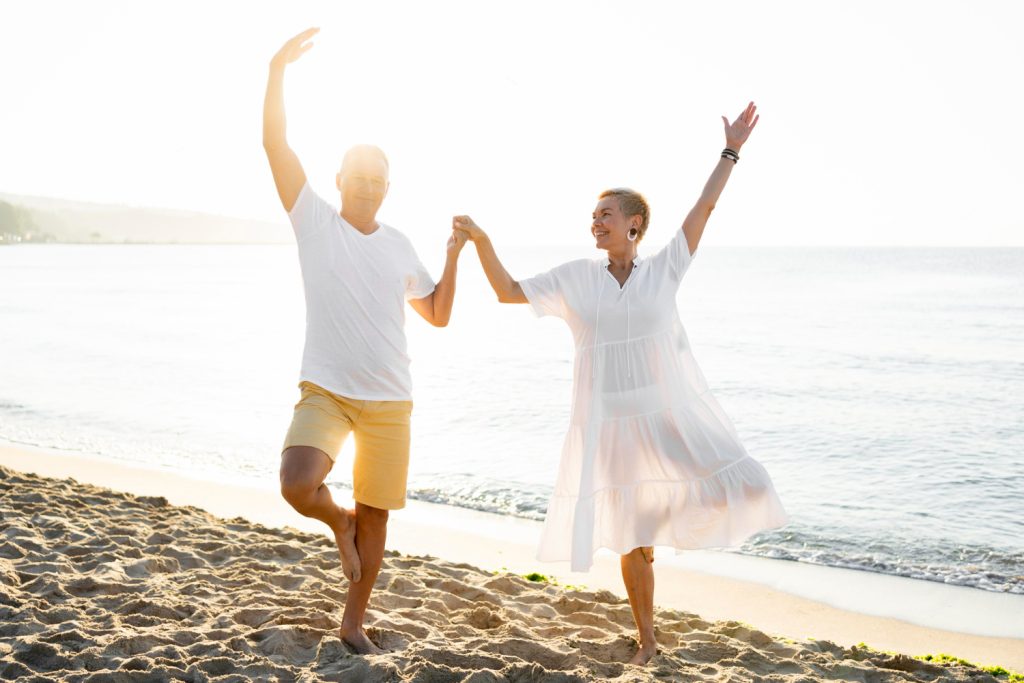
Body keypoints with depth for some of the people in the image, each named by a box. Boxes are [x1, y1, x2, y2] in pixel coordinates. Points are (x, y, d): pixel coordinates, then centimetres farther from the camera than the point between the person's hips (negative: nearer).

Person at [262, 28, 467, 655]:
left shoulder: (399, 245, 10)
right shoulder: (316, 222, -1)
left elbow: (438, 315, 16)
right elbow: (276, 145, -10)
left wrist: (453, 257, 4)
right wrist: (279, 71, -18)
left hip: (390, 400, 3)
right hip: (326, 391, -3)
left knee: (377, 516, 9)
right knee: (298, 487, -26)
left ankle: (354, 622, 29)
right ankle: (341, 521, 11)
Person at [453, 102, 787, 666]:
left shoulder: (663, 270, 3)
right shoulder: (575, 278, 5)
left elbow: (704, 208, 3)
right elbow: (508, 292, 8)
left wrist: (731, 151, 4)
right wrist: (481, 242, -2)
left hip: (673, 414, 0)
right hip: (612, 423, 0)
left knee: (742, 488, -17)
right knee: (634, 540, 7)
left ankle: (679, 509, 14)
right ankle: (647, 641, 26)